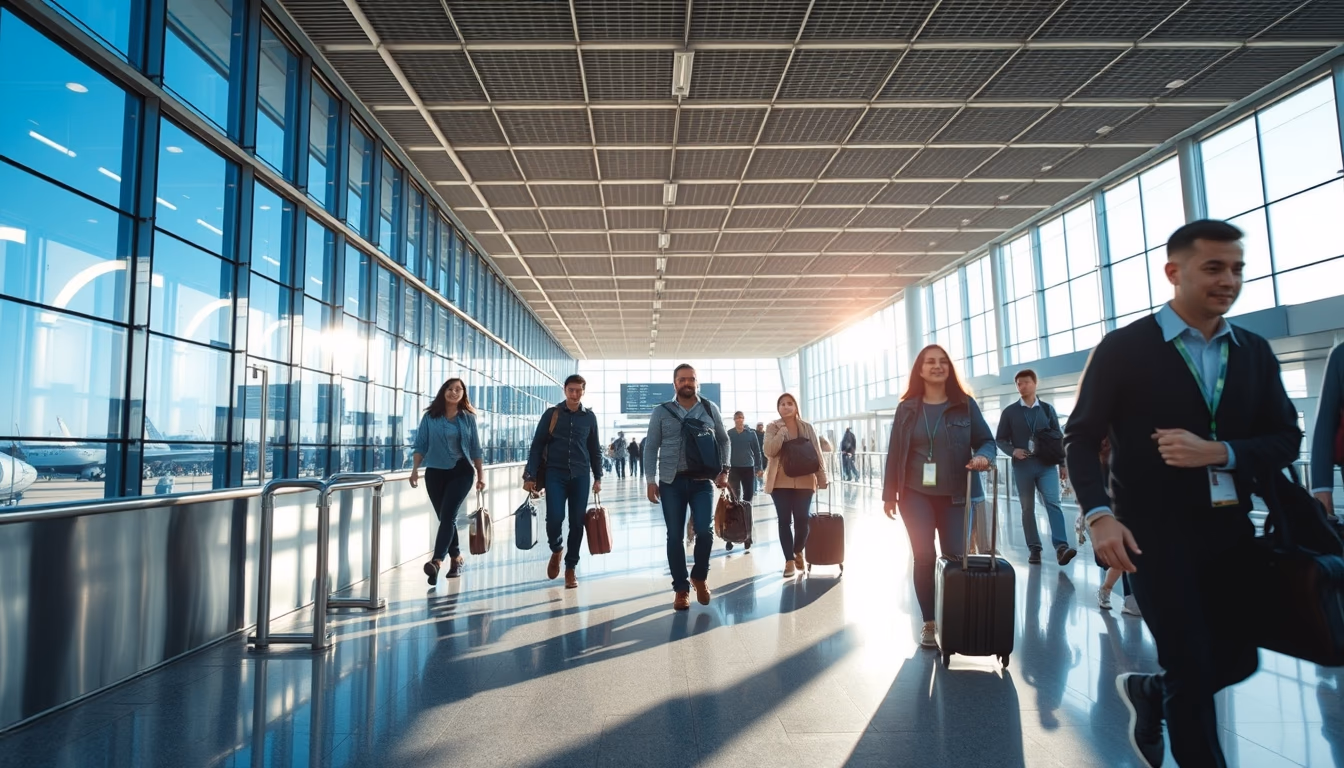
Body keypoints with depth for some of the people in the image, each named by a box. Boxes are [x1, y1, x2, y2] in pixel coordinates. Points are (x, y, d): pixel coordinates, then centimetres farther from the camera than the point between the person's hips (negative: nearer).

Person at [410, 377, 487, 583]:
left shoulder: (468, 418, 4)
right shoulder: (430, 417, 3)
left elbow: (475, 448, 8)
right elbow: (420, 445, 3)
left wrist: (481, 474, 7)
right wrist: (415, 469, -8)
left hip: (461, 472, -2)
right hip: (435, 473, 2)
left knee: (447, 515, -15)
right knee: (445, 517, 9)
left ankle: (437, 561, -25)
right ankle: (456, 558, 25)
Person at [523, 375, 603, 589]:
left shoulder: (589, 417, 6)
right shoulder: (551, 414, 1)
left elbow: (595, 449, 12)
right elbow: (537, 446, 1)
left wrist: (597, 477, 8)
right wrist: (530, 476, -5)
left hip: (580, 476, 2)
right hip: (555, 474, -1)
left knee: (577, 523, 2)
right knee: (554, 518, -12)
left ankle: (571, 568, 17)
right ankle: (556, 550, 20)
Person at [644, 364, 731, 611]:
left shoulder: (710, 409, 6)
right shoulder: (661, 412, 3)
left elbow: (723, 440, 12)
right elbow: (651, 447, 4)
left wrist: (724, 470, 2)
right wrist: (651, 480, -2)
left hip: (702, 481, 0)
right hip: (671, 482, 0)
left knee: (704, 531, -8)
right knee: (675, 536, 3)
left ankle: (699, 576, 19)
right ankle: (681, 588, 17)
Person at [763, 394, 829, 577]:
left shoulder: (807, 428, 4)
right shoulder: (772, 427, 1)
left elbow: (817, 454, 5)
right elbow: (769, 451, -12)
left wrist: (822, 479, 0)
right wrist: (782, 430, -15)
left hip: (804, 482, 1)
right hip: (781, 482, -1)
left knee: (802, 520, 3)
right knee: (784, 521, 1)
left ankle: (798, 552, 30)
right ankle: (789, 560, 9)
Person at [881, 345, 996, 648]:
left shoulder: (965, 405, 1)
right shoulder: (907, 408, 3)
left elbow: (987, 440, 3)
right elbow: (894, 453, 5)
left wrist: (983, 456, -21)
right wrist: (889, 494, 4)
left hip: (955, 496, 0)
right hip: (916, 495, 0)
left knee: (955, 557, 2)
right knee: (924, 557, 1)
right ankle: (929, 623, 13)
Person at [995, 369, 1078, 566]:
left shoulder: (1047, 409, 9)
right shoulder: (1010, 412, 6)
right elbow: (1000, 439, 7)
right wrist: (1013, 451, -12)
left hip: (1046, 464, 0)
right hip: (1022, 465, 0)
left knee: (1053, 502, -15)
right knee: (1028, 508, 4)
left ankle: (1061, 547, -22)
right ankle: (1034, 549, 10)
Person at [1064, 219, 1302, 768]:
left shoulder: (1254, 352, 8)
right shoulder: (1123, 349, -8)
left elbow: (1285, 440, 5)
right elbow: (1081, 439, -7)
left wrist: (1218, 452, -16)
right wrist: (1099, 514, -20)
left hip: (1230, 530, 5)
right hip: (1154, 533, -5)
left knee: (1237, 659, 13)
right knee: (1192, 669, 1)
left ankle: (1149, 692, 40)